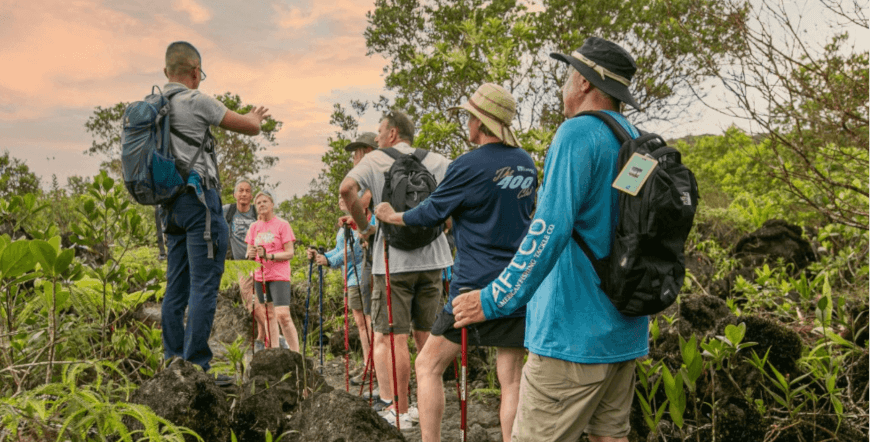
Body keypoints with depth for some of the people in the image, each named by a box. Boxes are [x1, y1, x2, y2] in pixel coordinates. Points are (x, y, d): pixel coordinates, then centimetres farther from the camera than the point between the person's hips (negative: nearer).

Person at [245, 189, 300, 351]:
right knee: (268, 316, 8)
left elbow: (289, 253, -7)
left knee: (282, 315, -14)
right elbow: (249, 253, 13)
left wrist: (268, 255, -21)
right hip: (259, 276, 5)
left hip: (279, 275, -5)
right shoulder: (254, 227, 11)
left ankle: (296, 354, -9)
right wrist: (250, 255, -11)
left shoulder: (282, 224, -2)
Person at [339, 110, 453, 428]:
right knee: (427, 336, 12)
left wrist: (364, 226, -3)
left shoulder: (375, 160, 1)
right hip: (431, 258, 4)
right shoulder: (434, 161, 10)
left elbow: (347, 188, -15)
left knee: (393, 336, 1)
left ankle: (400, 411, 3)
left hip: (393, 260, -4)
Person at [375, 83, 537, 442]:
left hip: (476, 287, -6)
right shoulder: (526, 164, 9)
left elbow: (431, 214, -2)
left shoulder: (468, 166, -11)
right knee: (511, 379, 8)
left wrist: (390, 216, 16)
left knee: (428, 366, 9)